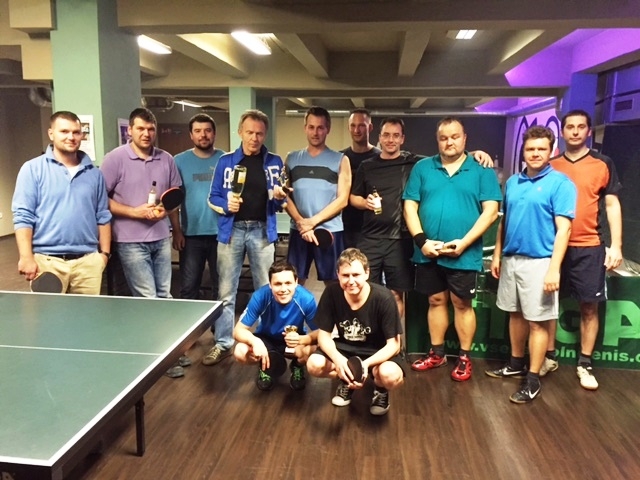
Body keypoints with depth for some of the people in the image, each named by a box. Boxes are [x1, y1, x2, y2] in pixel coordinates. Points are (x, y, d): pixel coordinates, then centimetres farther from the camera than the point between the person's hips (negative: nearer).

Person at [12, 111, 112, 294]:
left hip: (88, 261, 3)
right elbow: (23, 216, -5)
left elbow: (103, 216, 13)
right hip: (48, 261, -3)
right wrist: (26, 257, -12)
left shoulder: (93, 172, 11)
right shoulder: (32, 169, 0)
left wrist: (105, 253, 8)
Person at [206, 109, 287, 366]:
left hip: (262, 231, 0)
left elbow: (279, 203, 7)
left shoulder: (274, 162, 5)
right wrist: (226, 205, -14)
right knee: (226, 292, 4)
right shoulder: (226, 161, 4)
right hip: (232, 230, 0)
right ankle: (223, 344, 15)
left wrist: (279, 197, -15)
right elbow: (213, 198, 6)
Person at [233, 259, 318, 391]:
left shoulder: (306, 299, -30)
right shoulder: (260, 296, -29)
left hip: (295, 339, 0)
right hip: (266, 339, 1)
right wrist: (255, 341, -45)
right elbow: (239, 330, -23)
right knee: (240, 352, -27)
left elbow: (319, 332, -22)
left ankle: (297, 367, 6)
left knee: (309, 349, -33)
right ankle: (267, 367, 8)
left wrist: (302, 340, -44)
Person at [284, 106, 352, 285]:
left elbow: (342, 200, -4)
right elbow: (285, 196, 5)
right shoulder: (292, 159, 10)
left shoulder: (340, 160, 3)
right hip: (298, 230, 2)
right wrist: (300, 222, -10)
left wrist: (313, 221, -12)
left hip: (330, 231, -2)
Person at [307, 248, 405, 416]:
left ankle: (380, 389, 5)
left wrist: (366, 364, -38)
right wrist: (338, 360, -32)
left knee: (390, 376, -35)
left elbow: (393, 344, -20)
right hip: (345, 349, 3)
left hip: (377, 352, -3)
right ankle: (346, 381, 9)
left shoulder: (383, 298, -25)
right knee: (314, 365, -25)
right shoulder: (331, 293, -18)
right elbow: (324, 335, -11)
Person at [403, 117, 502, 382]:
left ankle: (464, 358, 23)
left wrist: (463, 243, -16)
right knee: (436, 301, 14)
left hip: (464, 254, -2)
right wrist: (421, 240, -12)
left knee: (462, 304, 8)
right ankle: (436, 353, 29)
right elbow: (410, 207, 1)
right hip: (428, 252, 2)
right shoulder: (422, 168, 6)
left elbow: (491, 211, -7)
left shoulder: (482, 171, 0)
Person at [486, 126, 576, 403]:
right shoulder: (513, 182, 10)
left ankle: (533, 380, 11)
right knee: (516, 314, 17)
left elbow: (563, 228, -14)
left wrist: (554, 269, -19)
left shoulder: (560, 183, -8)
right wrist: (497, 255, 12)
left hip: (538, 261, -6)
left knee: (538, 321, 2)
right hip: (511, 259, 6)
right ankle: (516, 364, 33)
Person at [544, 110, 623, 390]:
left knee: (589, 306, 4)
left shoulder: (603, 165, 2)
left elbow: (612, 205, 2)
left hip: (589, 248, -1)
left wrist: (616, 245, -4)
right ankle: (549, 357, 21)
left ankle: (585, 364, 17)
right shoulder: (551, 166, 6)